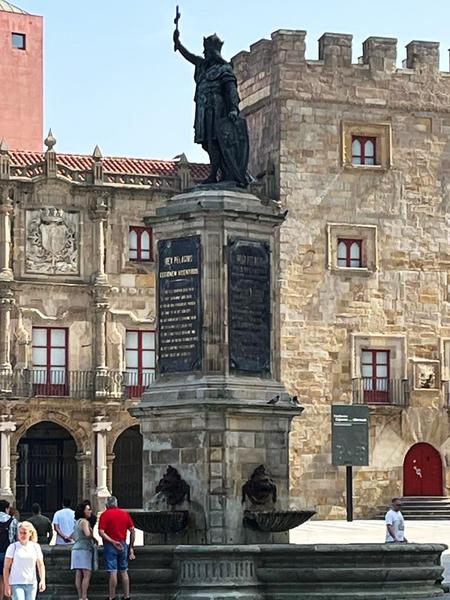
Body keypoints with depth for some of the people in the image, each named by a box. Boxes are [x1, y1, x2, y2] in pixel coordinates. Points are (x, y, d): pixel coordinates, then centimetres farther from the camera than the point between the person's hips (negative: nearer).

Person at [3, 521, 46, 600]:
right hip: (16, 584, -3)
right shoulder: (13, 547, -3)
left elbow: (40, 565, 8)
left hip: (31, 584, 3)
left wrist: (42, 580, -7)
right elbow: (6, 567, -2)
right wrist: (7, 585, -8)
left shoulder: (36, 547, 5)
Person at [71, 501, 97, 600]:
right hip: (84, 549, -9)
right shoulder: (84, 522, -9)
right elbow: (87, 534, -25)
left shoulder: (77, 522, 19)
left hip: (76, 548, 9)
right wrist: (94, 538, -8)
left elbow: (73, 536, 30)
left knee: (79, 575, 4)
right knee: (87, 574, -11)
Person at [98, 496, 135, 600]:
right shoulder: (125, 514, 8)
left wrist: (112, 541, -16)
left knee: (113, 572, -5)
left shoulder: (105, 515, -4)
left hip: (110, 545, -4)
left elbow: (101, 532, -15)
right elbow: (132, 531, 7)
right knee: (124, 572, 11)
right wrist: (131, 547, 12)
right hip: (123, 545, 4)